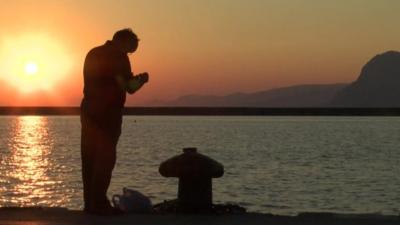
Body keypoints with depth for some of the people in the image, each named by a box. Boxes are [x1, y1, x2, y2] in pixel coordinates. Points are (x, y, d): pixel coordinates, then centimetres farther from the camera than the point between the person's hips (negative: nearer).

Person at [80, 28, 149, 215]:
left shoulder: (93, 54, 16)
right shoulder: (118, 56, -9)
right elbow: (130, 87, -15)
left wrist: (132, 79, 26)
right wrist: (142, 79, 6)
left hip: (88, 110, 8)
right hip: (108, 113, -8)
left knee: (89, 158, 8)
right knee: (105, 158, -5)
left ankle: (89, 203, 10)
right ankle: (98, 204, -6)